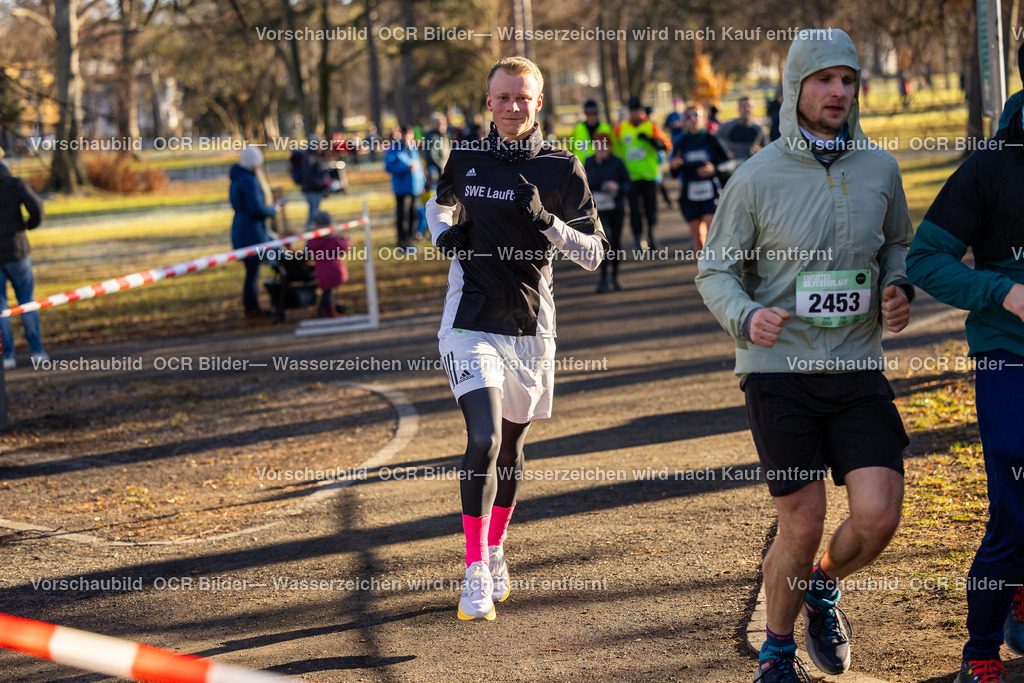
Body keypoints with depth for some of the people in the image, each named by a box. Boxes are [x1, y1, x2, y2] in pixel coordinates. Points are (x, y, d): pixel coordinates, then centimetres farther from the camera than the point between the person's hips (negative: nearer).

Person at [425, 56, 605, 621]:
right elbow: (438, 205, 25)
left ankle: (495, 552, 34)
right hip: (470, 324, -1)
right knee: (484, 440, -17)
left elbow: (594, 254, -4)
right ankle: (475, 572, -11)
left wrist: (545, 222, -21)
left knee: (511, 446, 14)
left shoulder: (561, 168, -2)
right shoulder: (466, 159, 3)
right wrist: (443, 236, 3)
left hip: (529, 329, 1)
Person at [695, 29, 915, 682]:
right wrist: (746, 317, -19)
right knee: (802, 528, -1)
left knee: (879, 516, -10)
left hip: (858, 370, 3)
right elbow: (716, 270, 2)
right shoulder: (757, 177, -5)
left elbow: (898, 244, 22)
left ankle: (823, 588, 24)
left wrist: (899, 289, 0)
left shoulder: (880, 168, 5)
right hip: (780, 368, -3)